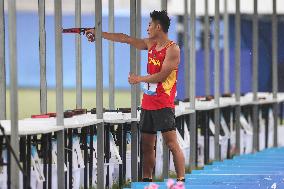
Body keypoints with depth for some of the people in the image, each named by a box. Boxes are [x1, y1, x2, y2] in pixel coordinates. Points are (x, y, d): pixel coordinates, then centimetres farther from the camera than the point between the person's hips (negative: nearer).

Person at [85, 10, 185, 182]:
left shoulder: (173, 49, -11)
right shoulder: (151, 44, 13)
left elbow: (162, 76, -17)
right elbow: (125, 39, 19)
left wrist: (139, 79, -8)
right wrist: (99, 33, 22)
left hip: (163, 105, -8)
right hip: (148, 103, 8)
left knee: (172, 143, -12)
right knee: (147, 145, 9)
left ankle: (181, 180, -13)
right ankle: (147, 180, 13)